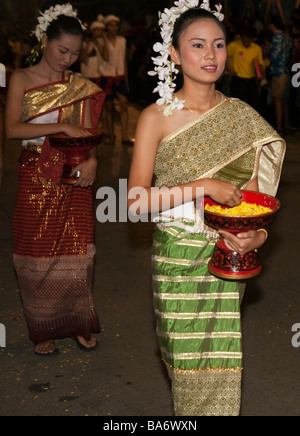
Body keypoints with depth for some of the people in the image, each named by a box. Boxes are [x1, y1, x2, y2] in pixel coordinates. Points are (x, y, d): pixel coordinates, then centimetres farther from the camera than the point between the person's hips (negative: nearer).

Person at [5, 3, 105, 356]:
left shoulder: (80, 86, 8)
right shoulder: (22, 79, 1)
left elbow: (87, 132, 4)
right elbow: (12, 129, -12)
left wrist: (91, 159, -17)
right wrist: (62, 127, -18)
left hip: (75, 179, 2)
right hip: (36, 179, -2)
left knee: (76, 253, 3)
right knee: (38, 255, 4)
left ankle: (78, 324, 19)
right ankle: (44, 330, 18)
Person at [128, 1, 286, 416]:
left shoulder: (242, 116, 2)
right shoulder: (157, 117, -6)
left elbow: (251, 191, 7)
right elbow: (138, 199, -11)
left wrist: (256, 234, -12)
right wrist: (203, 187, -19)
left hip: (226, 255, 2)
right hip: (177, 254, -2)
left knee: (223, 358, 6)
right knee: (185, 356, 9)